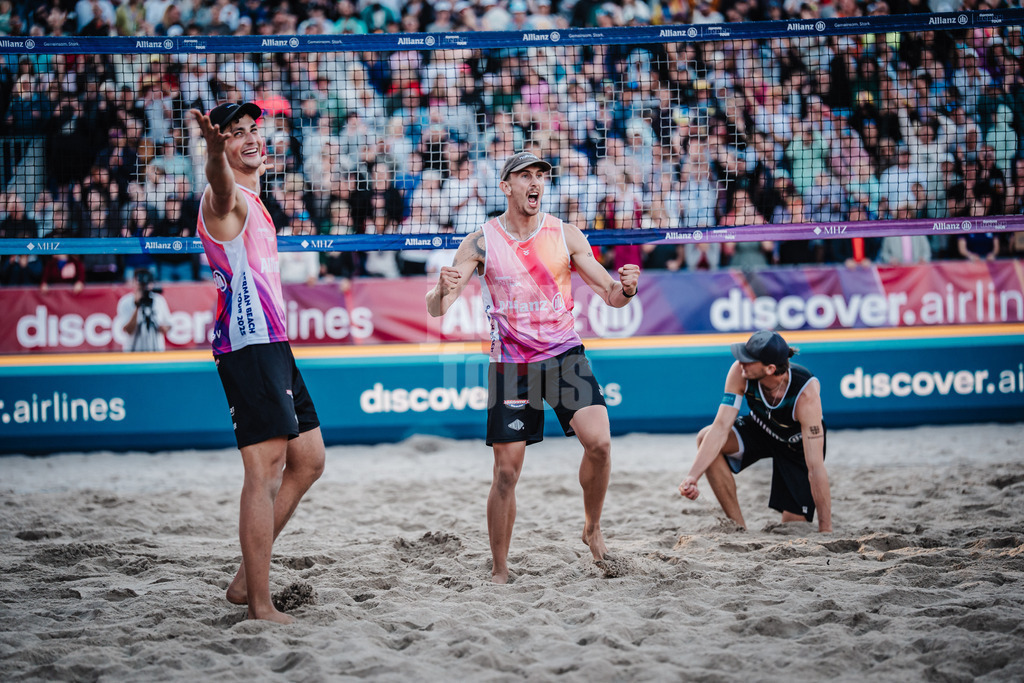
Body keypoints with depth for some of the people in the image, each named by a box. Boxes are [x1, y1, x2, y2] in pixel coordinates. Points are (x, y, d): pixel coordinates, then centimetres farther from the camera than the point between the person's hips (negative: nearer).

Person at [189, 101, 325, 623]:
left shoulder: (250, 199, 18)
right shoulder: (226, 199, -12)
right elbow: (221, 186, -38)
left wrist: (258, 165, 59)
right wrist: (215, 150, -57)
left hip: (272, 343, 11)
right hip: (248, 344, -11)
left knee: (307, 461, 15)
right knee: (265, 470, -14)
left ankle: (246, 580, 19)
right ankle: (259, 605, -14)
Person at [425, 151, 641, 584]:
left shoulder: (564, 236, 0)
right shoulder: (481, 243, -3)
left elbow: (611, 295, 3)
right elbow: (436, 309, -7)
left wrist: (626, 288, -21)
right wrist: (443, 290, -31)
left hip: (563, 354, 1)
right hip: (509, 364, -1)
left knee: (598, 441, -20)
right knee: (506, 472, -2)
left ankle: (592, 528, 5)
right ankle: (499, 572, 12)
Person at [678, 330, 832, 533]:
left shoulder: (806, 394, -39)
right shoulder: (740, 372, -31)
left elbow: (815, 467, -37)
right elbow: (721, 427, -29)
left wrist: (825, 530, -36)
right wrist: (693, 476, -41)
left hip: (797, 444, -3)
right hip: (760, 428, 3)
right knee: (706, 438, -27)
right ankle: (739, 528, -17)